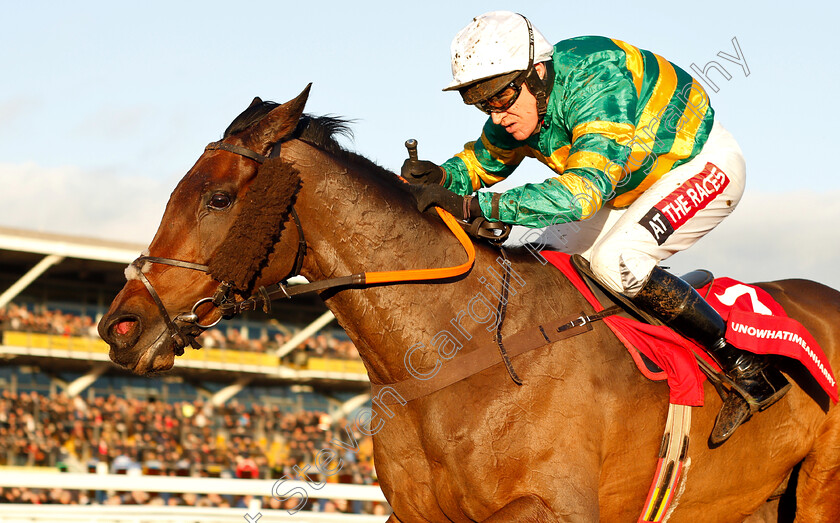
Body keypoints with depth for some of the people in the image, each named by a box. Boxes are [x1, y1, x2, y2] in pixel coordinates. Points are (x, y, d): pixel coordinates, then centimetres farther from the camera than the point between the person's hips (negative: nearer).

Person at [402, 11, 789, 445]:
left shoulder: (600, 86, -37)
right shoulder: (519, 104, -12)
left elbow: (583, 190, -48)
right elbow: (482, 162, 5)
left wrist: (473, 206, -54)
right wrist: (444, 178, -20)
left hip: (703, 164, -9)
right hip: (637, 184, 9)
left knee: (614, 264, -27)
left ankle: (749, 369, -19)